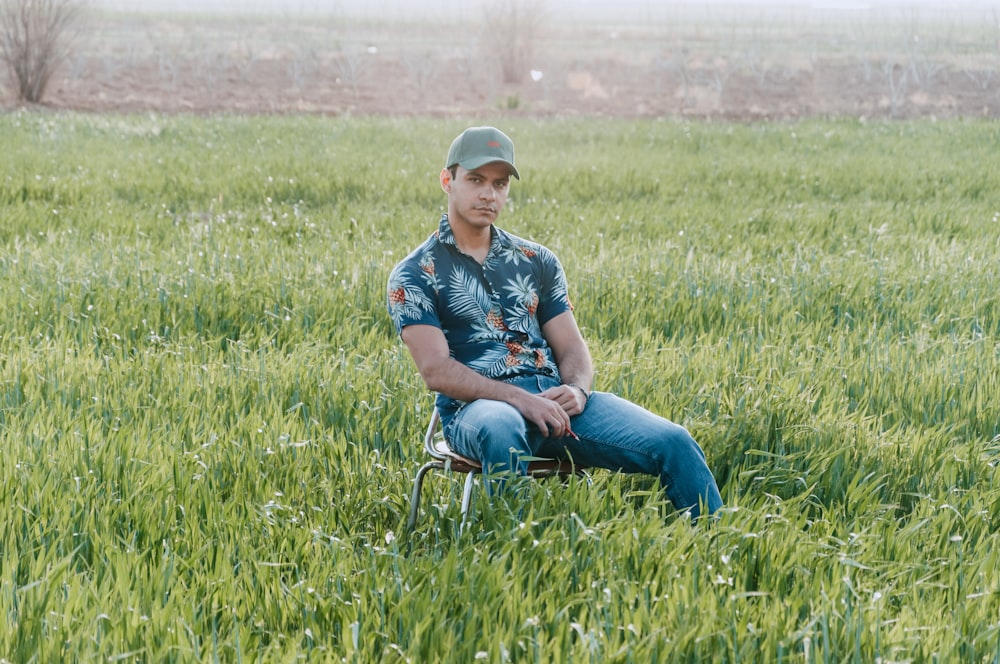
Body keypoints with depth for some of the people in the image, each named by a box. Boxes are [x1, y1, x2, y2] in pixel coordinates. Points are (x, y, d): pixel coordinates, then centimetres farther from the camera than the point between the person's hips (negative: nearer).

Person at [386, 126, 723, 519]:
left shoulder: (535, 261, 18)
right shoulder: (414, 276, 4)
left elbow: (571, 347, 14)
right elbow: (436, 370, -7)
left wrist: (577, 390, -11)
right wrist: (519, 399, -20)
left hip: (554, 398, 4)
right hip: (480, 405, -4)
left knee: (674, 443, -16)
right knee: (500, 431, -43)